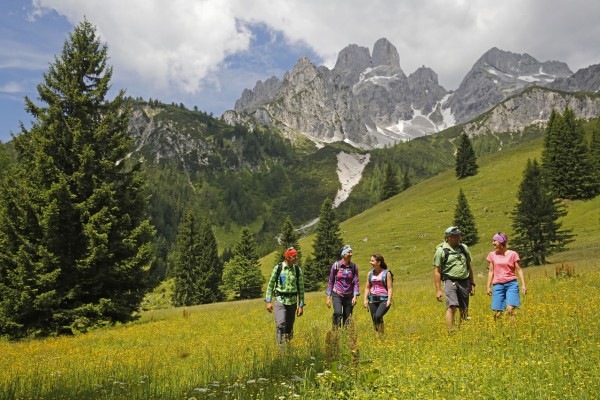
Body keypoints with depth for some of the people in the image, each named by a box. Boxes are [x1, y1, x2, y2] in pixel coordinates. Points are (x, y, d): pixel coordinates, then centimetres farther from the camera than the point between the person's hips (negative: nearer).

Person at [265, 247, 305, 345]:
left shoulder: (298, 270, 1)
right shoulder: (278, 268, -5)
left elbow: (301, 288, 5)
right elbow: (270, 285, 2)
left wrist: (301, 305, 3)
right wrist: (269, 301, -2)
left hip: (292, 302, 2)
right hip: (280, 300, -2)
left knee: (289, 328, 8)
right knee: (280, 325, -19)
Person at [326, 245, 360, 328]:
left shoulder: (354, 267, 0)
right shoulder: (336, 265, -3)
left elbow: (356, 282, -1)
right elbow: (331, 281, 3)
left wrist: (355, 296, -12)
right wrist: (328, 297, 2)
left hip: (349, 296, 2)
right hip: (337, 295, -2)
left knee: (347, 319, 3)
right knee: (338, 313, -25)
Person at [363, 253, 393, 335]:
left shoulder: (387, 273, -1)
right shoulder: (370, 273, 11)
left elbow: (390, 288, -3)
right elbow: (367, 288, 13)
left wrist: (389, 300, -15)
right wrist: (365, 299, 3)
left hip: (383, 299, -5)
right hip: (373, 300, 5)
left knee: (378, 316, -25)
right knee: (374, 320, 4)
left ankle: (382, 335, -10)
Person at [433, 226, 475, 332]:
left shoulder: (464, 248, 12)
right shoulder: (441, 250, -3)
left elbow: (469, 267, 19)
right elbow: (437, 271, -3)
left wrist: (472, 284, 15)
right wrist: (438, 290, -7)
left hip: (464, 282, 5)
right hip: (450, 281, -5)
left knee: (464, 310, 8)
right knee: (452, 306, -20)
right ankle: (451, 331, -19)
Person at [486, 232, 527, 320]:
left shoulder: (513, 254, 1)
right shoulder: (492, 255, 9)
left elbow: (519, 270, 3)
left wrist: (523, 285, -5)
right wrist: (488, 287, 10)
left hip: (511, 284, -2)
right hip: (498, 285, 3)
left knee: (510, 309, -17)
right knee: (497, 313, -2)